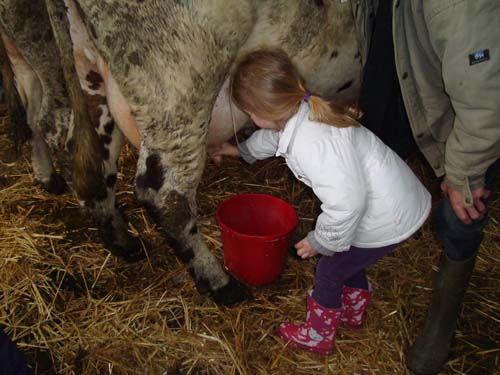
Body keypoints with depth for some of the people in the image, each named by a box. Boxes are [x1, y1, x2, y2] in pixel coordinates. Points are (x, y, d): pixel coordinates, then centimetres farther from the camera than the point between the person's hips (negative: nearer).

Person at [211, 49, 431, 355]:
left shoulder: (311, 145, -34)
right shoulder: (301, 115, -2)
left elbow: (346, 202, -36)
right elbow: (271, 136, 22)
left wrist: (320, 241, -18)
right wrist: (242, 150, 39)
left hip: (386, 220, -8)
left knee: (328, 272, 12)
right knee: (346, 258, 30)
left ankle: (318, 336, 37)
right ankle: (354, 309, 56)